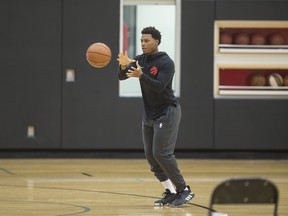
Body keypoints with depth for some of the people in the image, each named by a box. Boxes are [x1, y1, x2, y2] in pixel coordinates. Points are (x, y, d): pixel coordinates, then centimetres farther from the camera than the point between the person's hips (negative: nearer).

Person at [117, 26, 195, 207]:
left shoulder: (166, 62, -15)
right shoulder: (140, 60, 5)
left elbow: (159, 86, -25)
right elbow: (122, 76, -4)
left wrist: (141, 75, -38)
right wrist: (123, 65, -25)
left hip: (167, 113, -7)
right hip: (149, 114, 7)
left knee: (162, 153, -14)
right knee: (150, 155, 3)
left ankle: (184, 190, -3)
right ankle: (171, 192, 10)